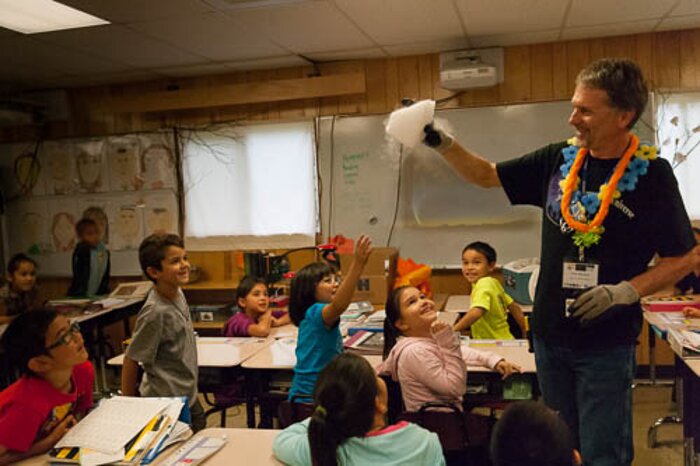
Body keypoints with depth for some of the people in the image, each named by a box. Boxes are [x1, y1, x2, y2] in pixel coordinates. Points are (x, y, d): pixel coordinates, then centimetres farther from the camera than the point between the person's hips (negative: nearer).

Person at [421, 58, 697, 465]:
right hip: (550, 334, 4)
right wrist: (442, 142, -4)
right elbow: (486, 175, 9)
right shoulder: (559, 160, 0)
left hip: (607, 343, -4)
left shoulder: (651, 173, -10)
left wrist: (627, 291, -20)